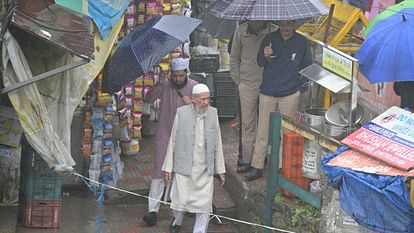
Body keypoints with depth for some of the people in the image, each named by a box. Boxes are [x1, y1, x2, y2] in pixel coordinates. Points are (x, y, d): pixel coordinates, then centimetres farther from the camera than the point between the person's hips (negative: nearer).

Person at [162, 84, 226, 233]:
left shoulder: (212, 113, 1)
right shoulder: (181, 113, -6)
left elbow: (217, 143, 7)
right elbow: (173, 141, 0)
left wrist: (220, 169, 8)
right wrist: (168, 167, 0)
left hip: (205, 169, 2)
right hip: (184, 167, -2)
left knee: (204, 203, 0)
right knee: (181, 201, 2)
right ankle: (177, 221, 34)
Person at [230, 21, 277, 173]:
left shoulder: (274, 32, -8)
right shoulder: (241, 31, -1)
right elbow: (234, 58, 9)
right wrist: (238, 81, 6)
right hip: (248, 84, 1)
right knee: (248, 123, 5)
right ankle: (247, 159, 10)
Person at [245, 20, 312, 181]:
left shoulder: (302, 42, 1)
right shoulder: (269, 40, 1)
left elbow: (307, 67, 10)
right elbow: (260, 63, 8)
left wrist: (301, 88, 3)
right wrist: (265, 56, -14)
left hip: (290, 94, -1)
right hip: (268, 92, 1)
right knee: (263, 131, 2)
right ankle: (257, 167, 8)